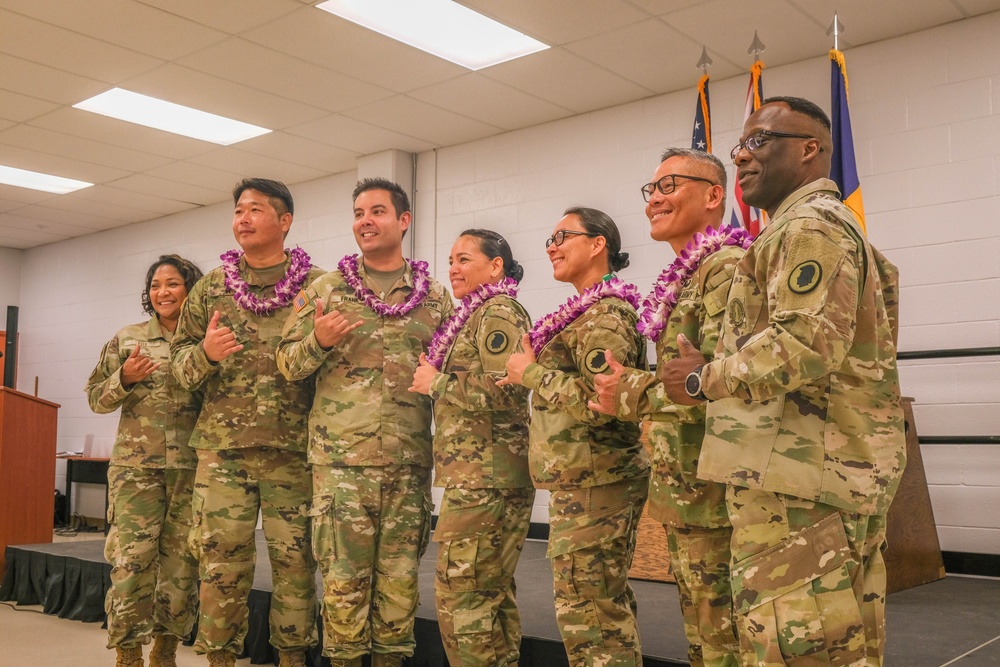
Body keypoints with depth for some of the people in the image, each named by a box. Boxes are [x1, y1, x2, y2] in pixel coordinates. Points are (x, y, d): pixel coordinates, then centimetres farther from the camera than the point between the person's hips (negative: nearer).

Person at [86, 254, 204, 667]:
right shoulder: (128, 338, 9)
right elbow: (96, 398, 11)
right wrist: (125, 378, -8)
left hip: (191, 467, 0)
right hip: (137, 465, 0)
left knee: (181, 564, 5)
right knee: (131, 562, -5)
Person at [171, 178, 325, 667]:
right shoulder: (211, 287, 10)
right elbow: (179, 358, 12)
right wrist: (205, 353, -9)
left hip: (294, 450, -1)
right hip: (222, 447, 2)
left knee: (295, 562, 5)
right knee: (220, 562, 5)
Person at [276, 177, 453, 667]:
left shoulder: (435, 296, 10)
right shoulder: (326, 289, 6)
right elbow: (288, 363, 4)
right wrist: (319, 341, -14)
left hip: (409, 462, 1)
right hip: (341, 460, -1)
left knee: (399, 581, 9)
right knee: (344, 581, 3)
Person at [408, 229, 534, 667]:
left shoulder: (498, 312, -9)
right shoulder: (476, 315, 21)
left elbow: (504, 390, -22)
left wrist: (436, 383, -12)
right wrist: (436, 381, 10)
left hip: (484, 474, -10)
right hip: (482, 472, 10)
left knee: (460, 593, -7)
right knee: (492, 592, 14)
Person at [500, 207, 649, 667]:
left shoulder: (603, 314, -14)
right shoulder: (591, 310, 17)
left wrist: (532, 373, -14)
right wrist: (533, 372, 11)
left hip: (592, 484, -10)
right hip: (586, 479, 10)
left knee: (585, 613, -5)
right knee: (608, 609, 15)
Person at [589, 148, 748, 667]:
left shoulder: (726, 268, -13)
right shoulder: (683, 278, 17)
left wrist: (633, 393, -14)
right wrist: (631, 390, 8)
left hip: (711, 490, -10)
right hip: (682, 490, 10)